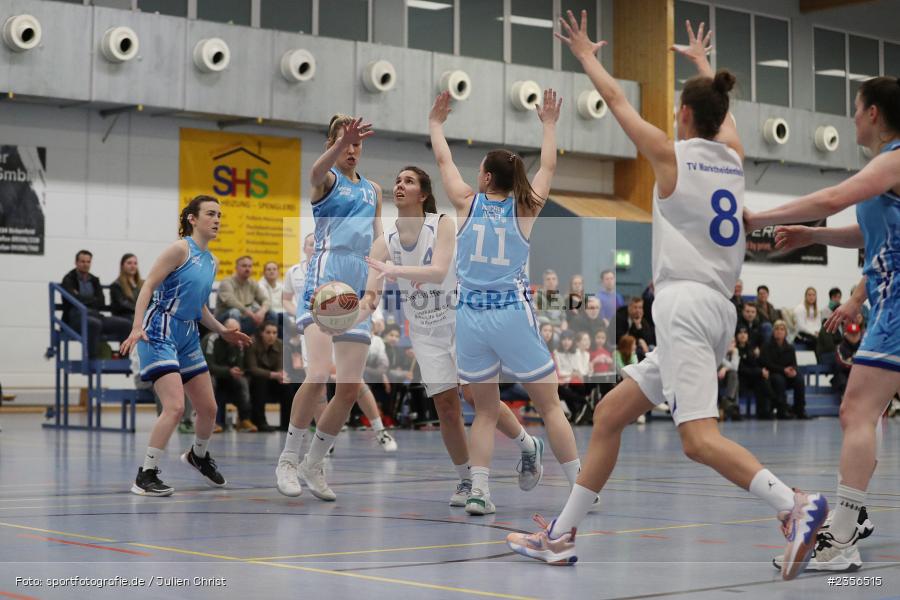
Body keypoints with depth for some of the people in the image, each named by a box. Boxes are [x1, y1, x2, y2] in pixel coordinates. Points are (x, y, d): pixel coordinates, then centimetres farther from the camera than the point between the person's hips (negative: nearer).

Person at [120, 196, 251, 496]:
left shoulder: (210, 260, 13)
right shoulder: (181, 249, -11)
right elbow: (148, 286, -15)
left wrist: (222, 331, 15)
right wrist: (137, 327, -26)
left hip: (188, 336, 8)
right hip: (159, 333, -8)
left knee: (208, 408, 12)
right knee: (175, 407, -20)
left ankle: (198, 455, 42)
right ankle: (145, 477, -11)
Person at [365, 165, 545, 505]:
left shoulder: (443, 225, -14)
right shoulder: (384, 242, -5)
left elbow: (438, 272, -31)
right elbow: (370, 296, -13)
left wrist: (394, 270, -43)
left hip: (461, 321, -3)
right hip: (425, 333, 3)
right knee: (447, 409, -2)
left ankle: (529, 447, 11)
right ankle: (466, 480, 16)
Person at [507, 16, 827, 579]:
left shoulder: (672, 154, -1)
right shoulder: (733, 155, 15)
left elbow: (617, 100, 12)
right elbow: (718, 106, 37)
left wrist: (587, 55, 29)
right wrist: (702, 61, 55)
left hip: (687, 305, -8)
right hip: (718, 309, 8)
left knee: (700, 438, -19)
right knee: (609, 415, 13)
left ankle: (797, 505, -33)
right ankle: (561, 536, 17)